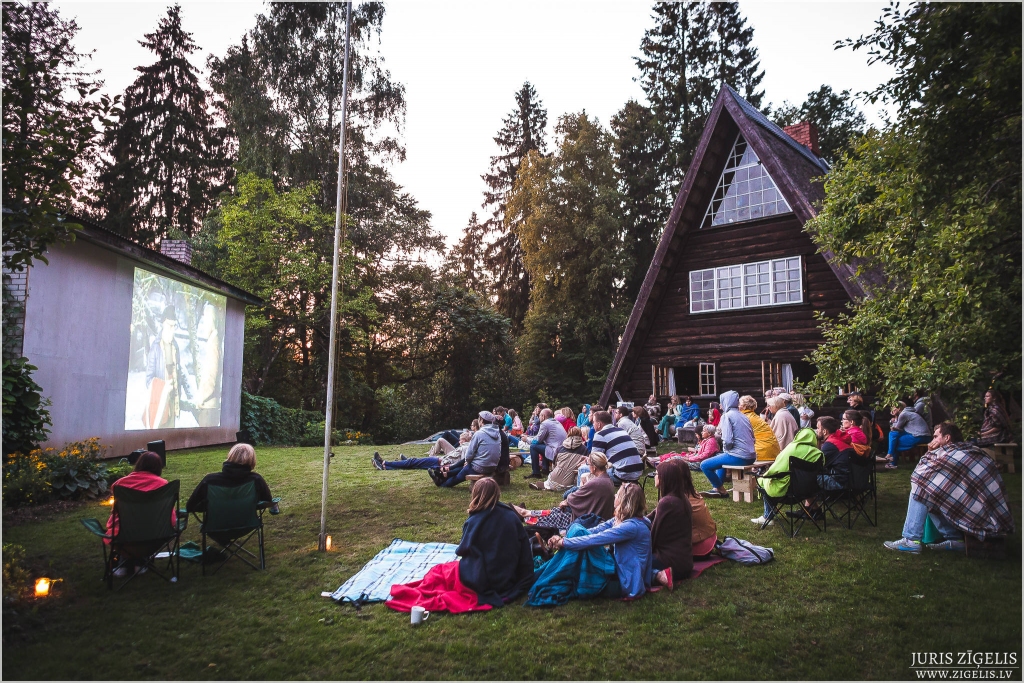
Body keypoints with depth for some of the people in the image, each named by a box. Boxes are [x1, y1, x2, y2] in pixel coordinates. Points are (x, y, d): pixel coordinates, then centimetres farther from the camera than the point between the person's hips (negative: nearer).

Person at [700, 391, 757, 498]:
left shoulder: (727, 416, -8)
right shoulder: (743, 416, 15)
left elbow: (727, 440, -19)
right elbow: (752, 438, 20)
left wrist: (726, 449, 3)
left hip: (738, 457, -9)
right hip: (751, 457, 9)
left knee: (704, 465, -4)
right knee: (720, 458, 34)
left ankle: (722, 491, 9)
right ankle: (717, 488, 31)